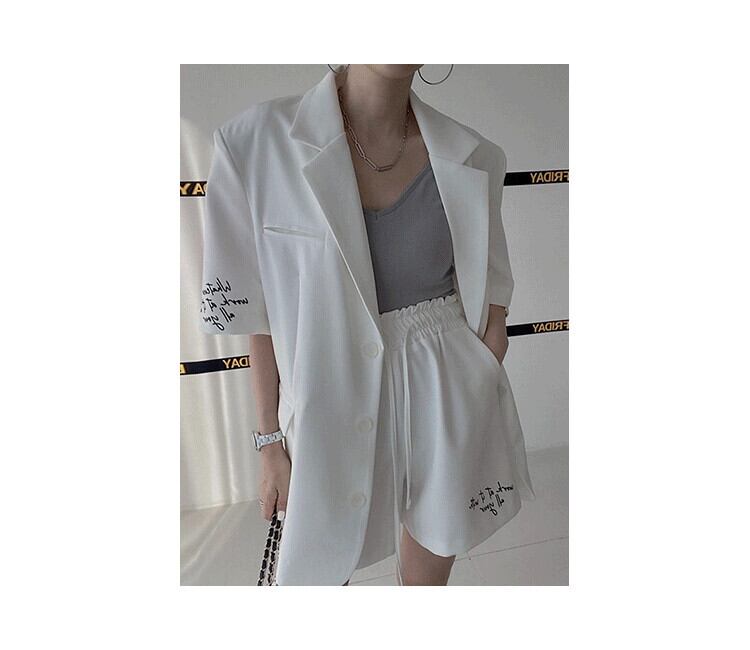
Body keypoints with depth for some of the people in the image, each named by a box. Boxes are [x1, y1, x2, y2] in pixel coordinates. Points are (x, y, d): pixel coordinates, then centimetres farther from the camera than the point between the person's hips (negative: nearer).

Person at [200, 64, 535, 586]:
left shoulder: (473, 160, -2)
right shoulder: (258, 142, -9)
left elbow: (490, 293, 6)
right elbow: (259, 314, -4)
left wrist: (482, 413, -2)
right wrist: (271, 440, 0)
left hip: (447, 402, 2)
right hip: (335, 406, -1)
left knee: (426, 576, 21)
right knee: (321, 571, 18)